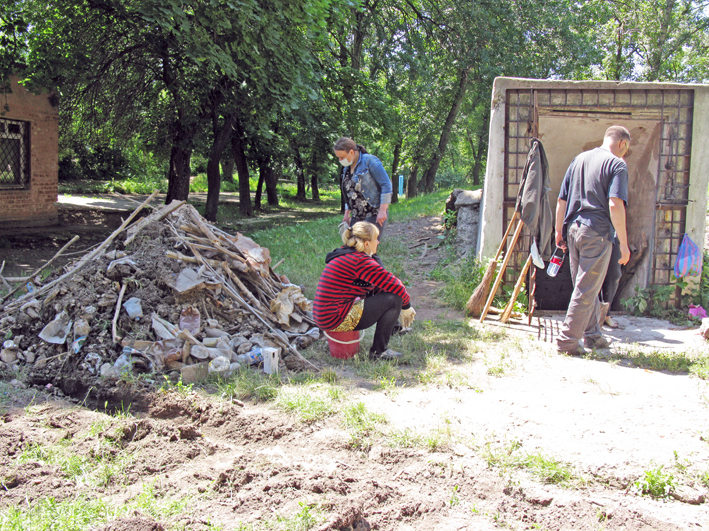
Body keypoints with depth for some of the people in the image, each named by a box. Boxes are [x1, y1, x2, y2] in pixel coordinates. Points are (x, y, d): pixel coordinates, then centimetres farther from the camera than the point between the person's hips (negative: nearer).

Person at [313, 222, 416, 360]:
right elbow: (396, 286, -14)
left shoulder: (344, 254, 14)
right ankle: (378, 351, -3)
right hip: (336, 320, -10)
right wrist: (406, 307, 4)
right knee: (394, 298, -10)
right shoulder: (361, 261, -16)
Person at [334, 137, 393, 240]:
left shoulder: (369, 161, -10)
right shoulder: (346, 169, 13)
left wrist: (382, 210, -18)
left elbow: (386, 185, -14)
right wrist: (347, 213, 16)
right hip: (357, 216, 8)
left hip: (374, 214, -8)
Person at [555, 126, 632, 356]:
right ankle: (567, 340, 0)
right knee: (586, 290, -1)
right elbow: (615, 205, -18)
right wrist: (623, 243, -15)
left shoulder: (579, 159, 13)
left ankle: (592, 335, 28)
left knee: (585, 286, 18)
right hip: (597, 233, -7)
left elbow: (561, 201, 13)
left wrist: (559, 231, 21)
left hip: (573, 229, 7)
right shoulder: (617, 165, -6)